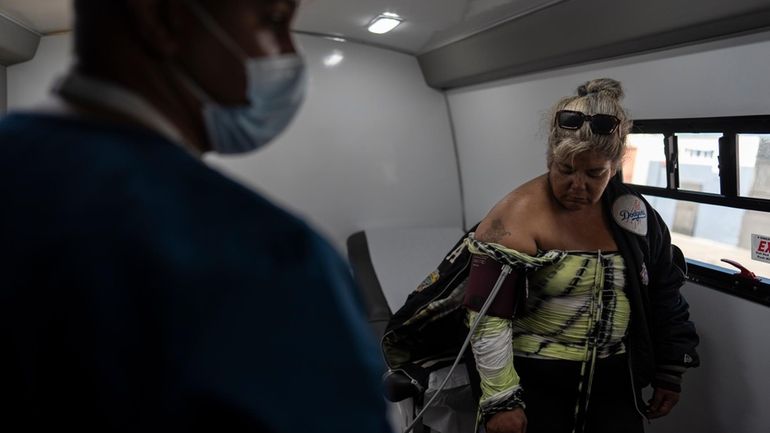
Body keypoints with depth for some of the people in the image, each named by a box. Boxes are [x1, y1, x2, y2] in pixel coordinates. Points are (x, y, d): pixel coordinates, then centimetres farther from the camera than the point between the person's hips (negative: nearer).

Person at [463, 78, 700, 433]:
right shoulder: (517, 218, -19)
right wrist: (500, 400, -19)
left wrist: (670, 371, 12)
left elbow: (664, 296, 10)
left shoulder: (634, 211, -2)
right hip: (534, 382, -4)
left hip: (615, 381, 5)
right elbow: (488, 316, -19)